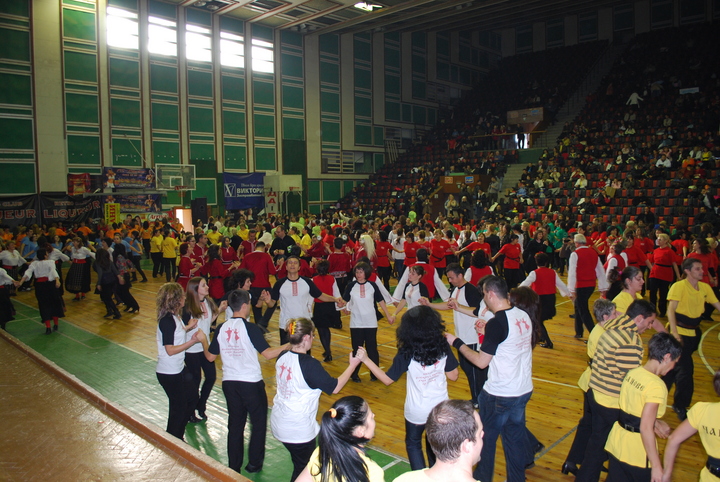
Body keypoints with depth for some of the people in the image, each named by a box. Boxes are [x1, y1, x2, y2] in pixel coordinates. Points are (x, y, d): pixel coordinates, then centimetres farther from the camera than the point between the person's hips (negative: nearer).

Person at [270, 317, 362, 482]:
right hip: (298, 429, -7)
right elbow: (335, 387, -15)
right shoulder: (309, 364, -25)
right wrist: (352, 365, -5)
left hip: (278, 423, 7)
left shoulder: (282, 357, -4)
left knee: (299, 464, 24)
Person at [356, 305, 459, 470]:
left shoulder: (407, 353, -21)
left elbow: (387, 379, -15)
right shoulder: (442, 347, -13)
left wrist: (366, 359, -13)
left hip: (417, 411, -3)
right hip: (441, 407, 3)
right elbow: (453, 376, -4)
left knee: (413, 444, 23)